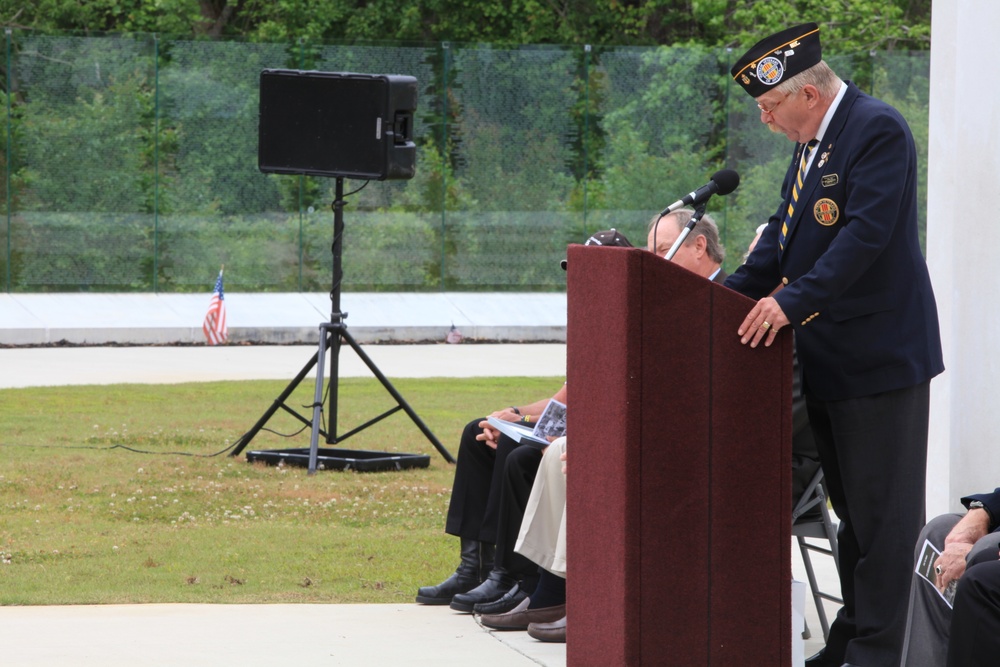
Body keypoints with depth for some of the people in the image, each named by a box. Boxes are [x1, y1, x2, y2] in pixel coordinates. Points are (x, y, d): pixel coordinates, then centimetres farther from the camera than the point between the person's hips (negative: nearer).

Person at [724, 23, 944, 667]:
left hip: (879, 354, -10)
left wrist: (795, 301, -27)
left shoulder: (878, 130, -15)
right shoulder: (810, 142, 14)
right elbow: (786, 229, 17)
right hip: (831, 358, 10)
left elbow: (867, 232, -24)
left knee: (883, 511, -6)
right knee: (852, 509, 15)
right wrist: (735, 294, 5)